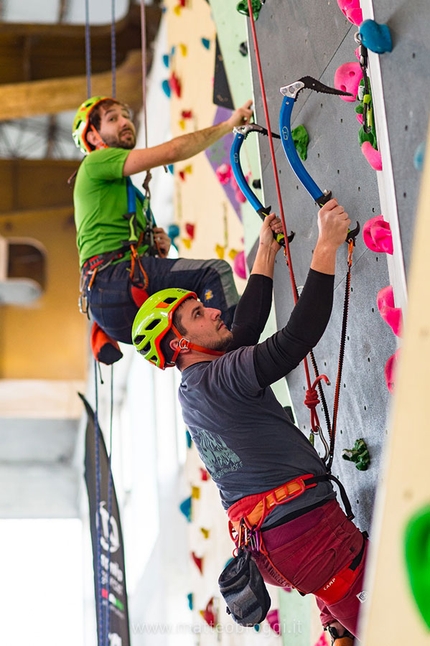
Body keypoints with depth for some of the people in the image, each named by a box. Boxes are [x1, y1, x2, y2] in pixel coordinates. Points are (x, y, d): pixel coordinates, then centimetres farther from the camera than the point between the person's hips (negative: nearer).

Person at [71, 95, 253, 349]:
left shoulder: (133, 194, 35)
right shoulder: (96, 162, 7)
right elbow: (172, 151, -5)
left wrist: (159, 253, 9)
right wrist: (229, 124, 1)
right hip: (112, 279, -9)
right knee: (215, 270, -24)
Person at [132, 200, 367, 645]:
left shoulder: (194, 389, 16)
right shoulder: (215, 380, -14)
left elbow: (246, 326, 27)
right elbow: (296, 338, -24)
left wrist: (266, 251, 32)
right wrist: (326, 247, -19)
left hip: (266, 544, 10)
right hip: (304, 531, -10)